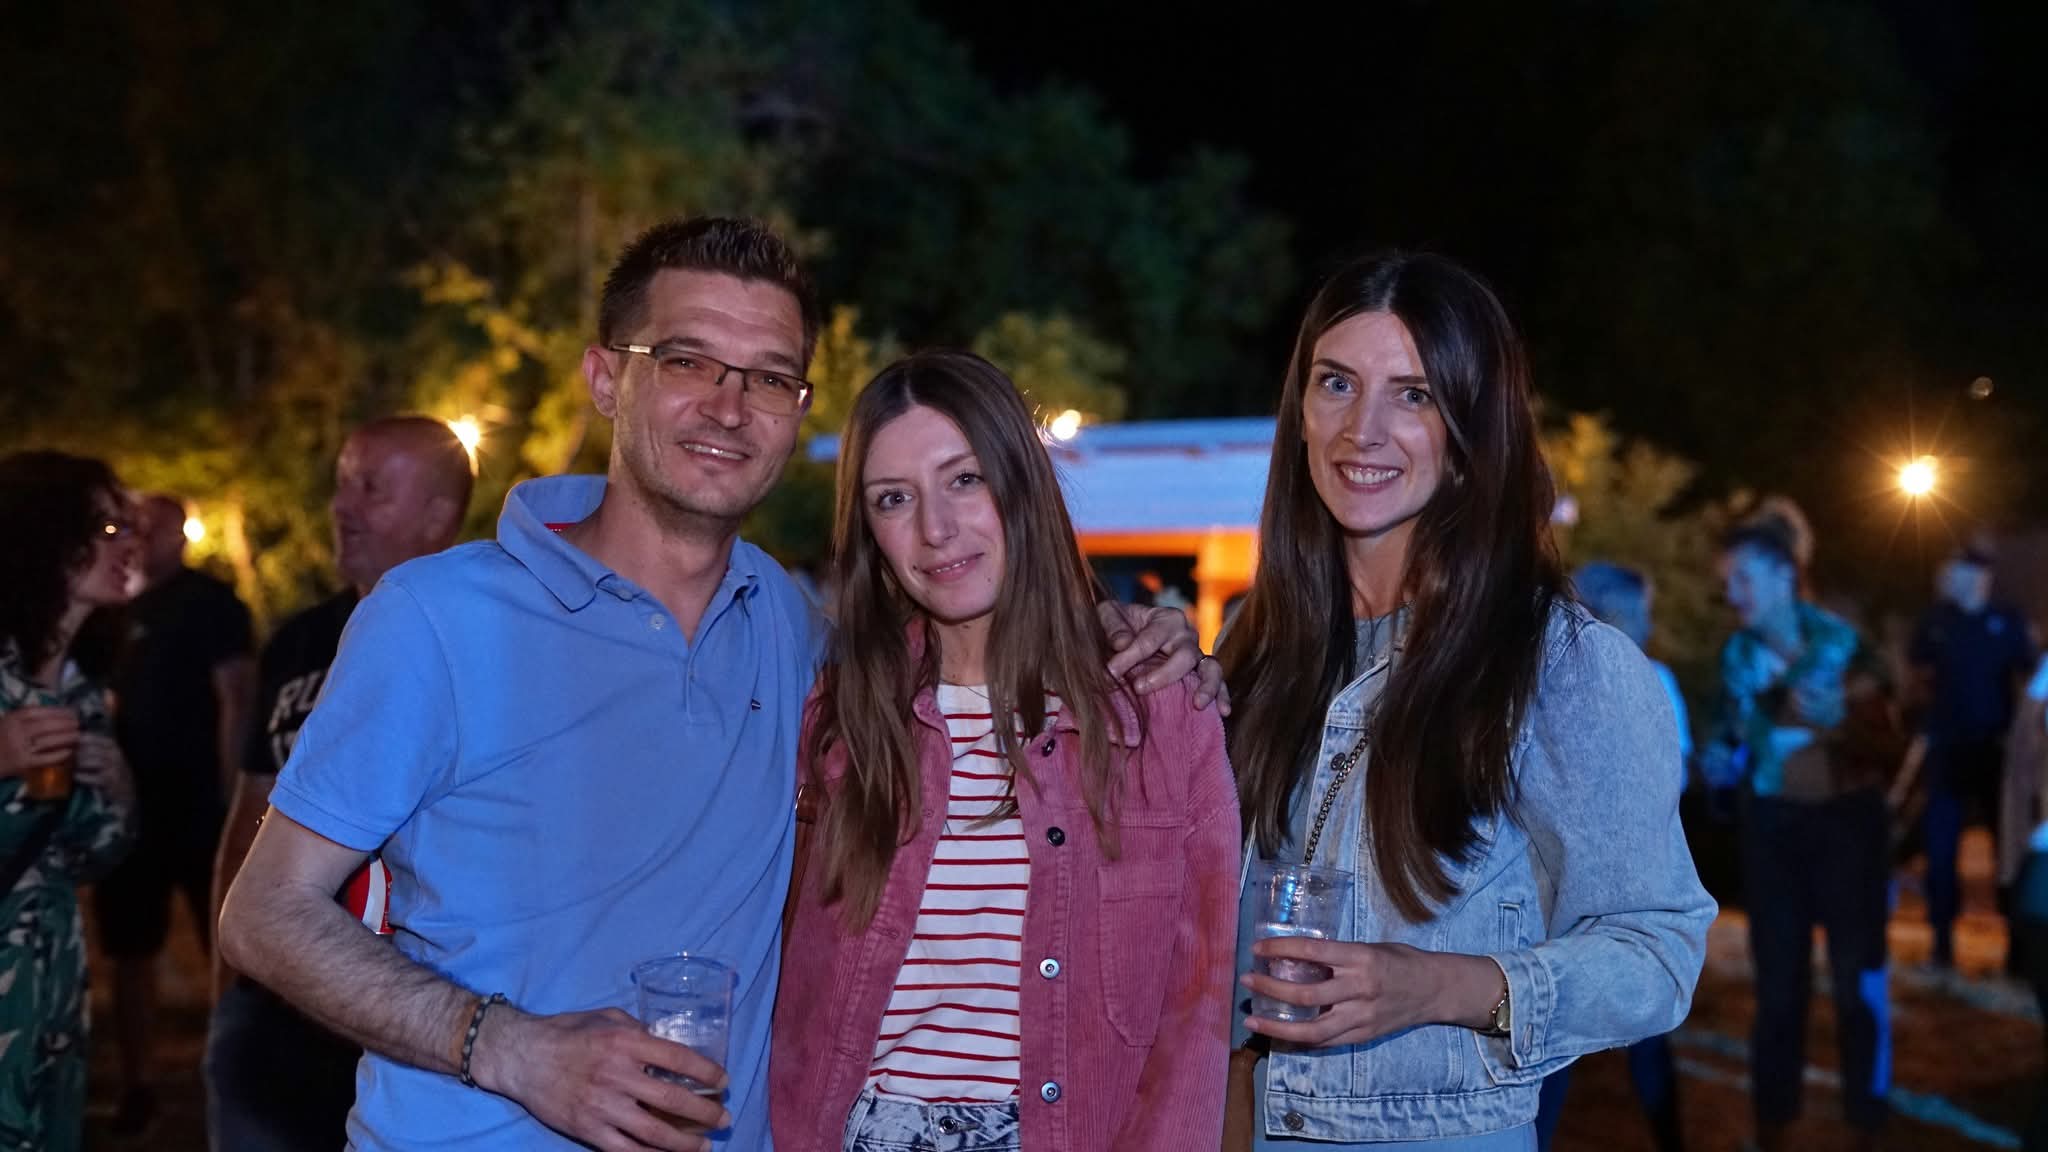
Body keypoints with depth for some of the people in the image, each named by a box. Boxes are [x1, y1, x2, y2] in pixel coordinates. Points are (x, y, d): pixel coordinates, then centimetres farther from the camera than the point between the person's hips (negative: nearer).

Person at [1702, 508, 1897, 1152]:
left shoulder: (1841, 645, -12)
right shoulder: (1736, 655, 0)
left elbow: (1887, 750, -11)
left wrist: (1834, 729, -29)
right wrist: (1722, 764, -7)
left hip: (1847, 824, -3)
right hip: (1772, 828, 3)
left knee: (1857, 983, -1)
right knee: (1778, 985, 7)